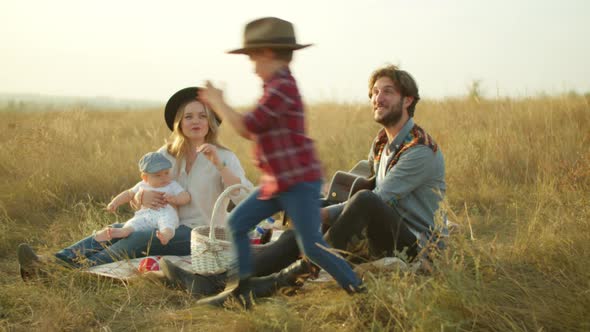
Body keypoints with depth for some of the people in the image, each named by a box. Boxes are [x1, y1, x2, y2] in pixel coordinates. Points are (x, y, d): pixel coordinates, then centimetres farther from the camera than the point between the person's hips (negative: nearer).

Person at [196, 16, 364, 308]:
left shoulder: (282, 87, -17)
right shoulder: (278, 87, 15)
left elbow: (248, 127, -19)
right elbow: (254, 131, 16)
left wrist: (217, 103, -5)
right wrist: (219, 104, 12)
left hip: (299, 181, -10)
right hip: (278, 182, 10)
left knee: (312, 246, -9)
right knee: (236, 223, 9)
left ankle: (358, 292, 4)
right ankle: (241, 291, 16)